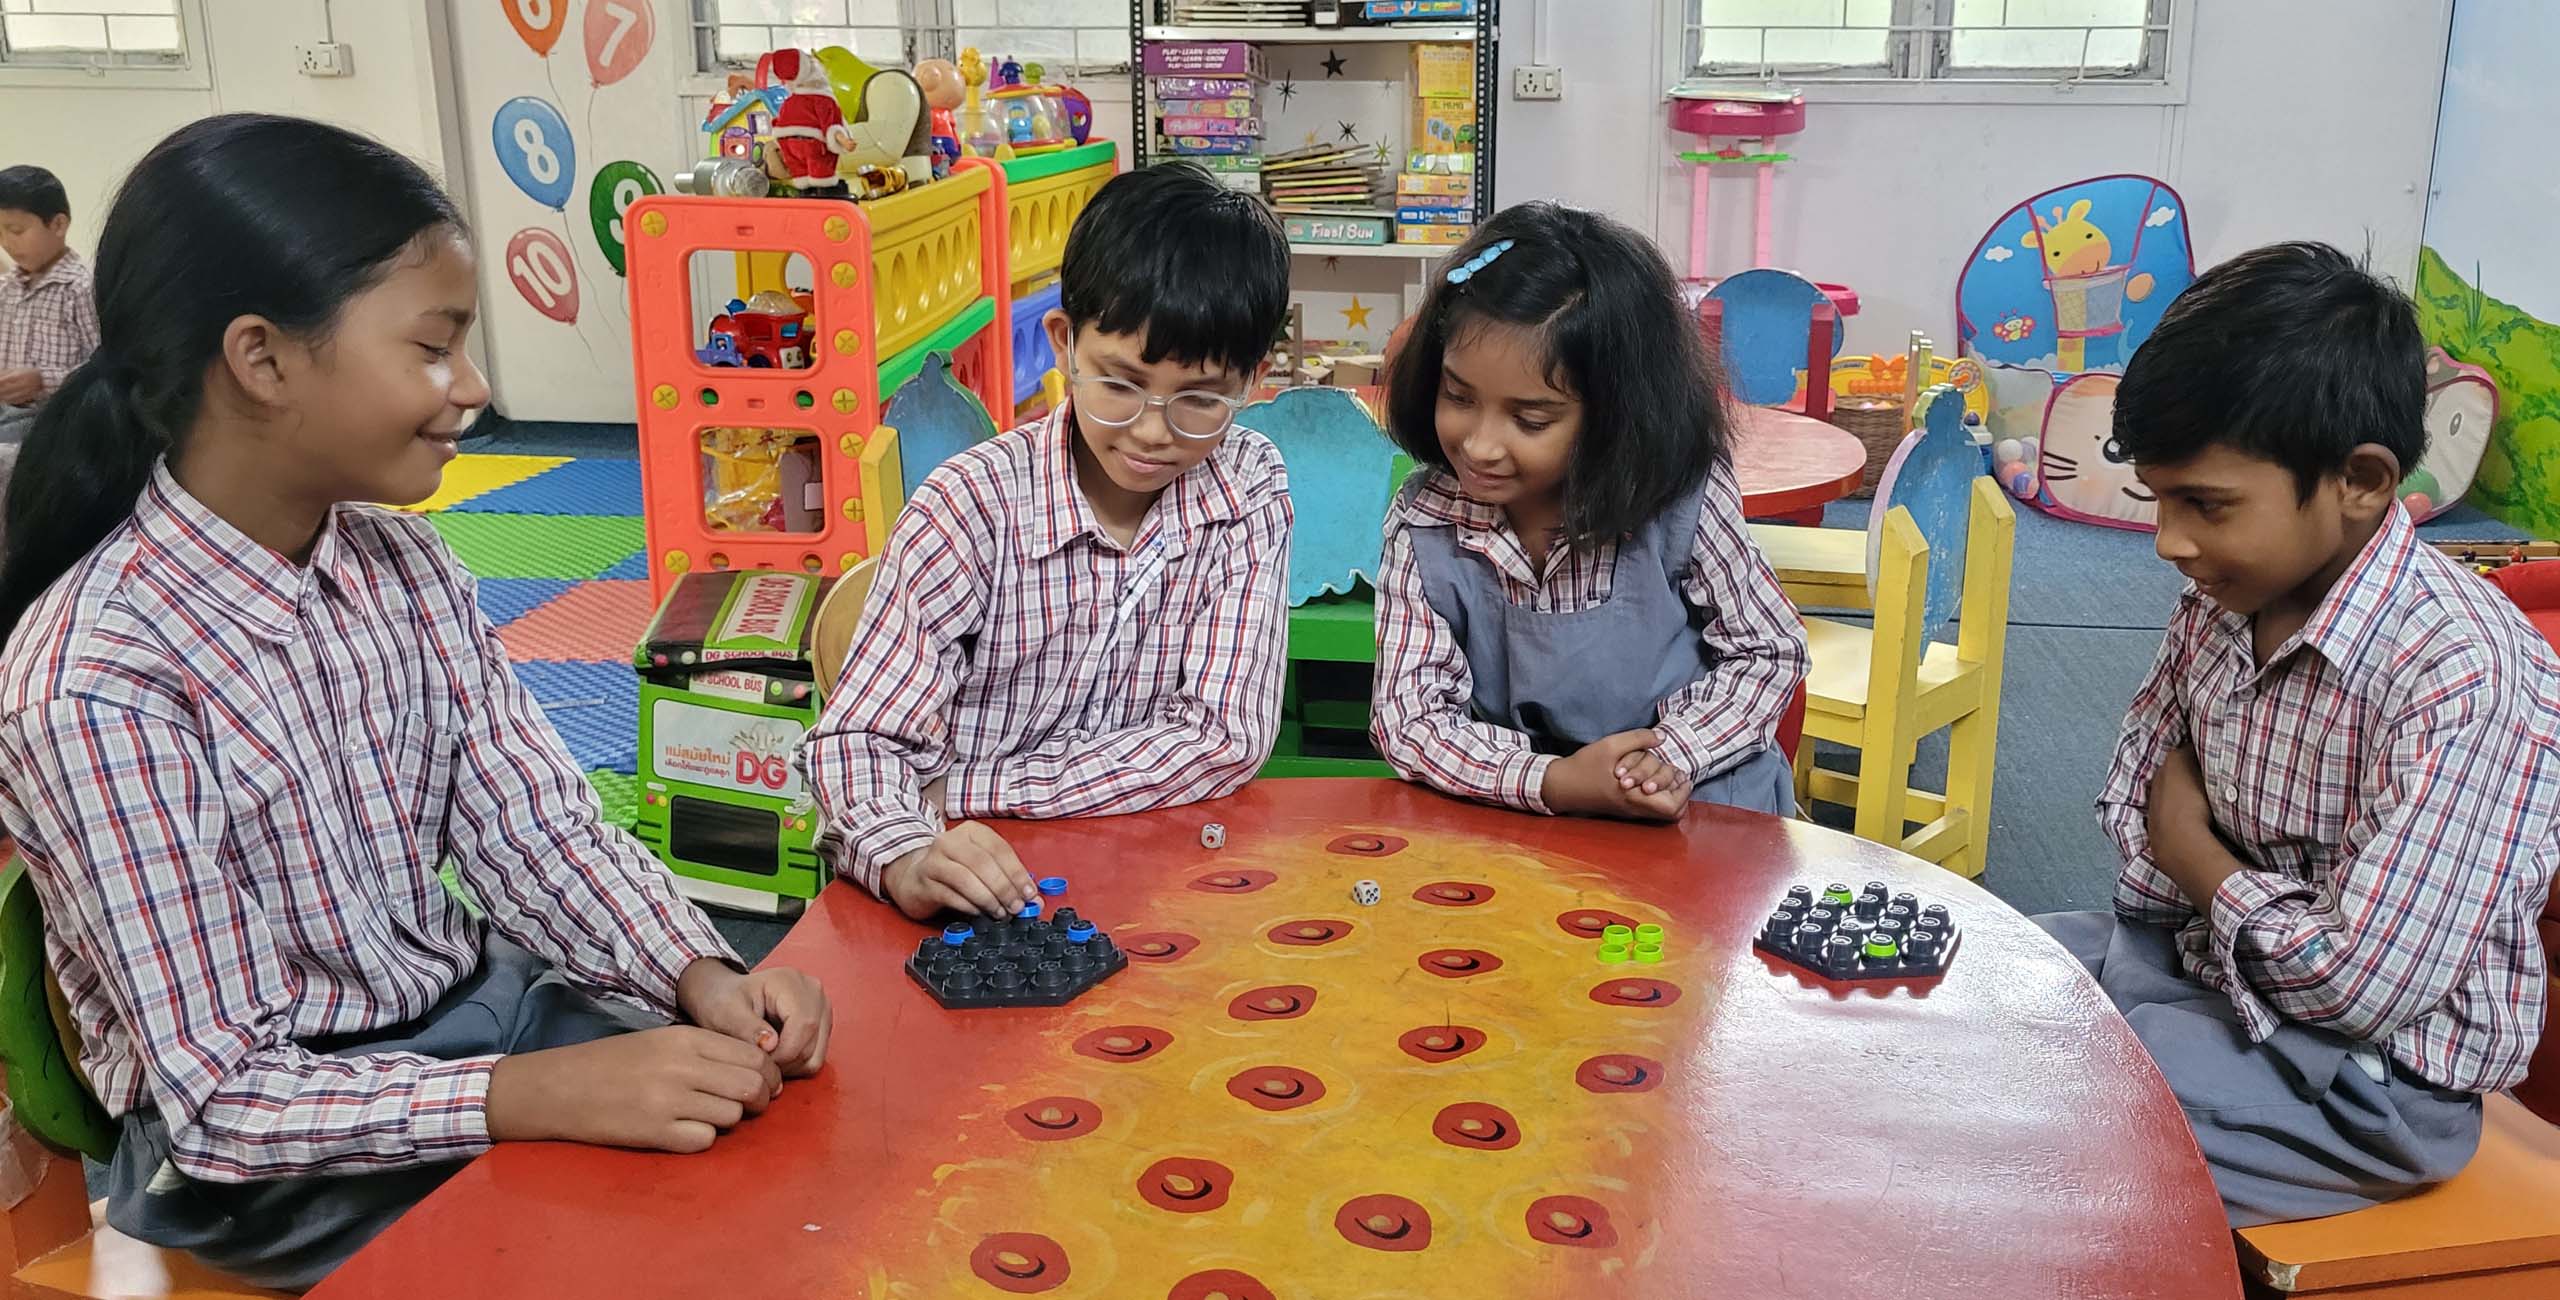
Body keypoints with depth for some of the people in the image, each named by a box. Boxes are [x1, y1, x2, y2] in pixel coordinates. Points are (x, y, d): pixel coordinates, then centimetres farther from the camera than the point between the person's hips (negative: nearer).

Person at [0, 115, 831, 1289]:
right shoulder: (98, 682, -25)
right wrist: (539, 1094, -34)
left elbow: (540, 828, -3)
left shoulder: (404, 567, -2)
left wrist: (699, 975, -20)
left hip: (475, 1006, 6)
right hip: (266, 1154, -6)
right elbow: (225, 1099, -24)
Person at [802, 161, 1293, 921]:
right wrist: (906, 859, -35)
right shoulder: (975, 505, -12)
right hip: (983, 889, -2)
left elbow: (1225, 737, -8)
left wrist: (966, 788, -14)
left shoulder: (1249, 488, -4)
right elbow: (857, 740, -13)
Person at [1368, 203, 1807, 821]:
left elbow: (1770, 651, 0)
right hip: (1516, 824, 0)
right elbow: (1409, 716, -9)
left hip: (1703, 811, 0)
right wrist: (1554, 782, -24)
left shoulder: (1681, 500, -12)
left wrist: (1674, 756, -17)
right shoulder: (1423, 522, -8)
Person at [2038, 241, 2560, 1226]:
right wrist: (2185, 868, -9)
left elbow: (2360, 984, -27)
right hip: (2193, 955, 8)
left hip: (2366, 1079, -8)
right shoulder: (2228, 593, -4)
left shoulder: (2463, 680, -28)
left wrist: (2197, 857, -12)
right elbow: (2137, 792, 11)